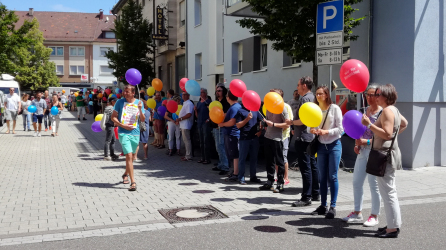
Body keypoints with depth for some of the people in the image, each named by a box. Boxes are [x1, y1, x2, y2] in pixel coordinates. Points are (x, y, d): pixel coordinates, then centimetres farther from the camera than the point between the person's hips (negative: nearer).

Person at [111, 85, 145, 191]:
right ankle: (133, 182, -13)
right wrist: (122, 125, -12)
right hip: (123, 133, -3)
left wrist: (140, 109, -12)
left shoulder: (139, 103, 6)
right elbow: (113, 117, 2)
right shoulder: (120, 102, 0)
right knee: (129, 156, -13)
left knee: (131, 156, 17)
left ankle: (125, 174, 43)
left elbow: (143, 120, 5)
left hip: (135, 133, 3)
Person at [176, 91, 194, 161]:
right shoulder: (185, 103, 19)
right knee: (185, 140, 15)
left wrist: (180, 119, -18)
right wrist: (179, 120, 14)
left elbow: (189, 114, -25)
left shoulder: (189, 104, -15)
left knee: (187, 140, -8)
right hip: (183, 125, 11)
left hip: (186, 125, -11)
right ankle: (187, 155, 22)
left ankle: (189, 157, -4)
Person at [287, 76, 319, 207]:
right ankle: (315, 194, 21)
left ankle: (306, 197, -5)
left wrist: (292, 122, -9)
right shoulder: (312, 97, 15)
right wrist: (296, 128, 21)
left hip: (303, 137, -10)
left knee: (305, 167, -8)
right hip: (311, 136, 10)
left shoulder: (304, 98, -14)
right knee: (312, 165, 14)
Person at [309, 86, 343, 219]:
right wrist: (312, 130, -14)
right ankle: (323, 205, 17)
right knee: (323, 177, 9)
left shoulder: (334, 108, -6)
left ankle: (333, 207, 4)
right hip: (321, 146, 4)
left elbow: (340, 129, -8)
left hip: (334, 145, -4)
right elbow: (311, 126, 8)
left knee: (332, 176, -3)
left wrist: (326, 131, -20)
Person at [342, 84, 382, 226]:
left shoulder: (382, 113, -11)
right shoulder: (365, 111, 12)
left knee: (374, 184, 1)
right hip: (363, 151, 8)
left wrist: (366, 141, -21)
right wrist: (357, 144, 6)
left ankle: (374, 216, 14)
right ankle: (357, 213, 22)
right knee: (356, 181, 10)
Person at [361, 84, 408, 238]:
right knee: (390, 191, 17)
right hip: (389, 153, 11)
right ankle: (393, 224, 25)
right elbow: (404, 124, 32)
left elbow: (387, 134, -26)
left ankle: (393, 229, -1)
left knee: (388, 192, -6)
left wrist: (369, 125, -25)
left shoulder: (387, 111, -16)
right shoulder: (393, 110, 15)